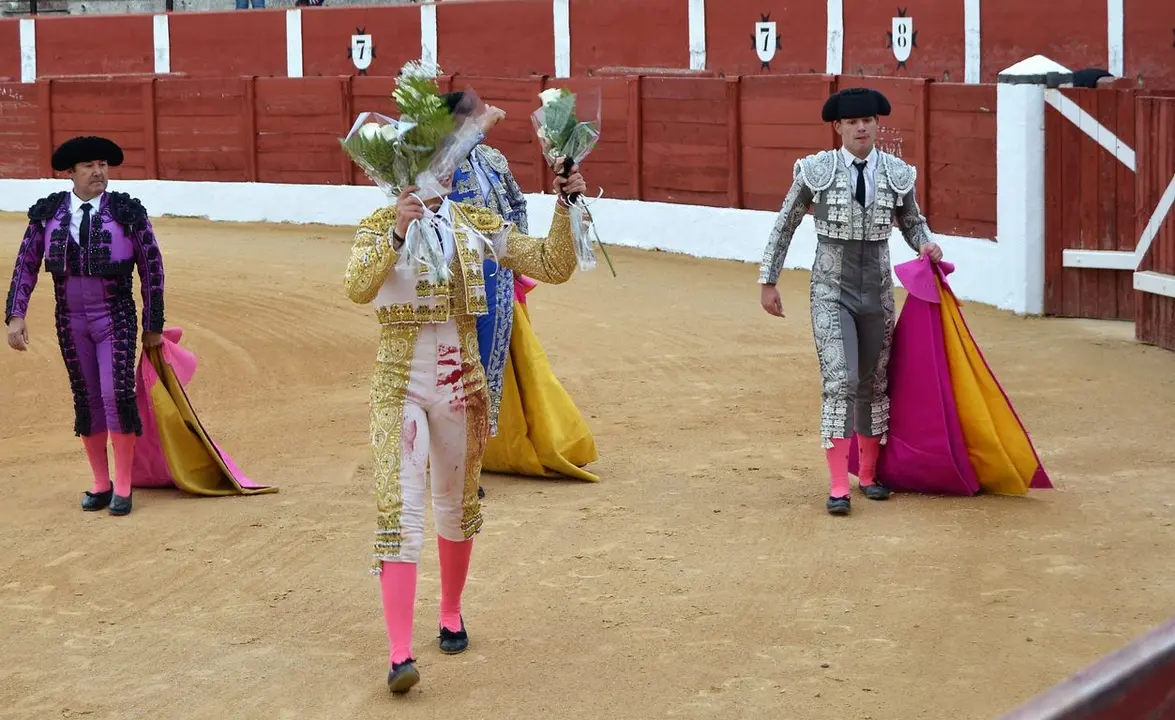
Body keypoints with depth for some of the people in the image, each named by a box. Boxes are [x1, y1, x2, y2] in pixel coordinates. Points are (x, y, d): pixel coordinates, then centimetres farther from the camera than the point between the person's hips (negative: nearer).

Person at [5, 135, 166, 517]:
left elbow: (152, 269, -2)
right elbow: (26, 265, 2)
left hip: (116, 318, -3)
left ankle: (122, 487, -1)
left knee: (117, 396, -11)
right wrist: (16, 316, -8)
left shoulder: (128, 213, -8)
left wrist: (154, 326, 0)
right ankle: (100, 484, 20)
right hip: (71, 321, 3)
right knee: (87, 400, 8)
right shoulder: (48, 213, -2)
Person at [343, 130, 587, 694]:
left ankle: (451, 614, 39)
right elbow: (358, 290, -27)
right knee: (400, 511, -12)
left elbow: (554, 267, -2)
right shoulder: (379, 227, -7)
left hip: (461, 383, 3)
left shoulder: (478, 225, 1)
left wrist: (566, 204, -14)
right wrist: (396, 234, -40)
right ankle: (400, 652, -17)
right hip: (399, 385, -3)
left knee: (457, 504, 17)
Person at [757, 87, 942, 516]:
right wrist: (768, 281, 3)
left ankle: (868, 475, 29)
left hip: (877, 293, 3)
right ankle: (838, 486, -14)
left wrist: (926, 244, -7)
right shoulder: (816, 171, -7)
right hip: (831, 292, -3)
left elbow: (911, 221, 15)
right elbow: (784, 226, 2)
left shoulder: (897, 174, -1)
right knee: (840, 381, -16)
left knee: (874, 384, 13)